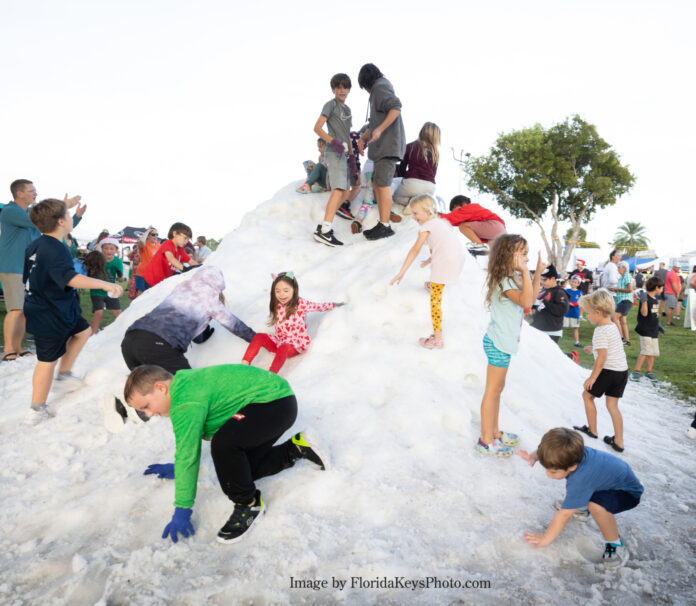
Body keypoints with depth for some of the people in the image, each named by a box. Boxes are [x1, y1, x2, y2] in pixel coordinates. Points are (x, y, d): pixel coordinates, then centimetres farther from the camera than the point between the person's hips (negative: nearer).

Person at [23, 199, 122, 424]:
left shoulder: (35, 245, 7)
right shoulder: (56, 249, -24)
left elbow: (29, 276, 17)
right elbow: (72, 278, -36)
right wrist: (105, 284, -34)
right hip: (50, 316, -10)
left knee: (83, 330, 24)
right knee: (48, 361, 0)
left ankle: (65, 372, 31)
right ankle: (37, 411, 9)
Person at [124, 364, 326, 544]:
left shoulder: (186, 403, -23)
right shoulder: (185, 383, 9)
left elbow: (188, 454, -24)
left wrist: (182, 510, -18)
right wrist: (177, 468, 31)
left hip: (276, 403, -11)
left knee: (223, 444, -31)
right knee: (242, 468, 13)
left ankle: (248, 504, -9)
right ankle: (296, 448, 26)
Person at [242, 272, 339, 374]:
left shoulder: (300, 304, -9)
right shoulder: (276, 305, 2)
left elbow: (319, 307, 4)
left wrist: (334, 305, 16)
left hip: (296, 344, -5)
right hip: (279, 341, 5)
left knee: (283, 348, -38)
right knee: (259, 336, -18)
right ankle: (244, 364, -27)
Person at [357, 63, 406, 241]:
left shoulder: (380, 87, -6)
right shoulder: (380, 89, 25)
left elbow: (396, 107, -23)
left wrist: (380, 129, -32)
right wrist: (363, 138, 18)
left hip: (388, 145, -10)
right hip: (383, 146, 10)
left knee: (383, 184, -12)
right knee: (377, 183, 9)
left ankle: (385, 226, -11)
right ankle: (383, 223, 10)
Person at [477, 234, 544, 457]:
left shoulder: (512, 278, 11)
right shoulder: (504, 282, -20)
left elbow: (531, 297, 19)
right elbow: (525, 301, -33)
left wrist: (537, 273, 11)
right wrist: (525, 272, -29)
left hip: (503, 341, 10)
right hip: (498, 343, -10)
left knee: (497, 388, 18)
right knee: (493, 390, -2)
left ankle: (494, 432, 30)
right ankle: (486, 440, 8)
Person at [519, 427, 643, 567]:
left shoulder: (579, 481, -39)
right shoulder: (572, 453, -21)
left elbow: (564, 515, -31)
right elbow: (545, 448, 0)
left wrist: (545, 539, -19)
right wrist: (534, 456, -21)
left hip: (629, 492, -8)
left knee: (596, 505, -35)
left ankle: (615, 543, -11)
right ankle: (581, 506, 32)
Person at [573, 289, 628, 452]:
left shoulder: (601, 331, -18)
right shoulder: (613, 326, 10)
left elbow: (602, 357, -21)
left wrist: (592, 377, -16)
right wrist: (594, 349, 27)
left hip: (609, 371, -8)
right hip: (622, 371, 8)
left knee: (587, 395, 12)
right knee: (612, 404, 12)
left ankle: (592, 430, 22)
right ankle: (618, 442, 12)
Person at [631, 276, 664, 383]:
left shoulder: (655, 299, 12)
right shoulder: (646, 298, -15)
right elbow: (644, 313, -24)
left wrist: (658, 325, 27)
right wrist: (644, 301, -36)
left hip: (653, 330, 9)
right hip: (645, 330, -9)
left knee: (654, 352, 10)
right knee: (646, 352, -11)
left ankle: (649, 371, 21)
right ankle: (636, 371, -3)